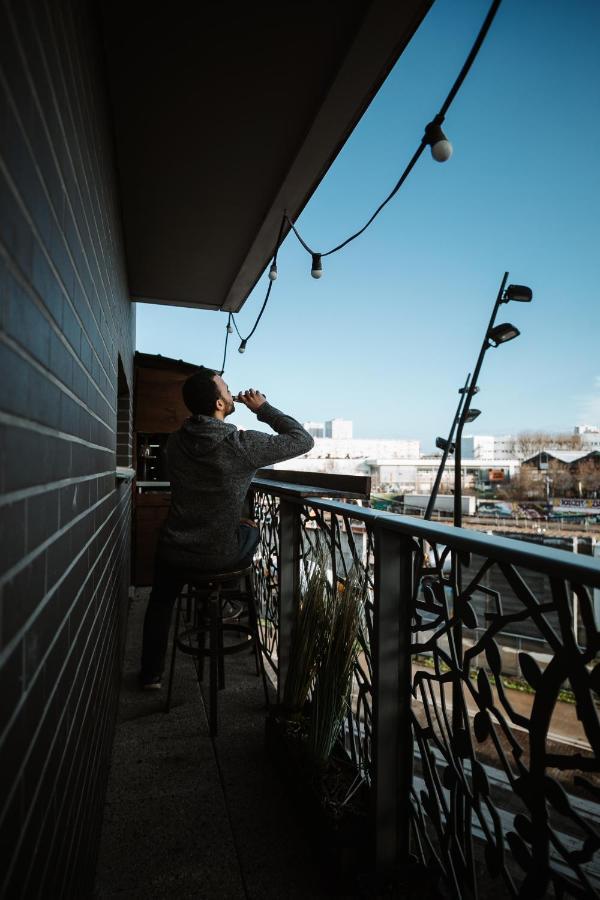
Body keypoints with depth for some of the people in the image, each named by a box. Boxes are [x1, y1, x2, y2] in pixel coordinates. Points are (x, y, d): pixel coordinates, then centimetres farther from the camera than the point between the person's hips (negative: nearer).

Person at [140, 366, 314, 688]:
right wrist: (263, 408, -4)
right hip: (222, 556, -3)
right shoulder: (243, 445, -21)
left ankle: (151, 673, 43)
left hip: (176, 551, 3)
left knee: (160, 601, 34)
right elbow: (303, 439, -10)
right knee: (251, 527, 31)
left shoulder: (175, 442, -6)